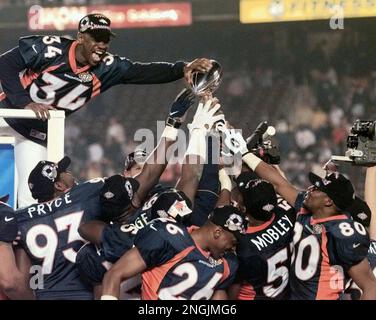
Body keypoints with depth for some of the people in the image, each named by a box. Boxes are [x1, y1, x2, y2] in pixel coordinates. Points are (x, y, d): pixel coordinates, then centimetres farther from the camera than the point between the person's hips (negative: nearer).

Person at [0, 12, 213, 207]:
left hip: (37, 133, 3)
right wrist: (25, 102, -28)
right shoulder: (50, 48, -24)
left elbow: (145, 73, -21)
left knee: (31, 198, -2)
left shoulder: (108, 68, -13)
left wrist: (182, 69, -37)